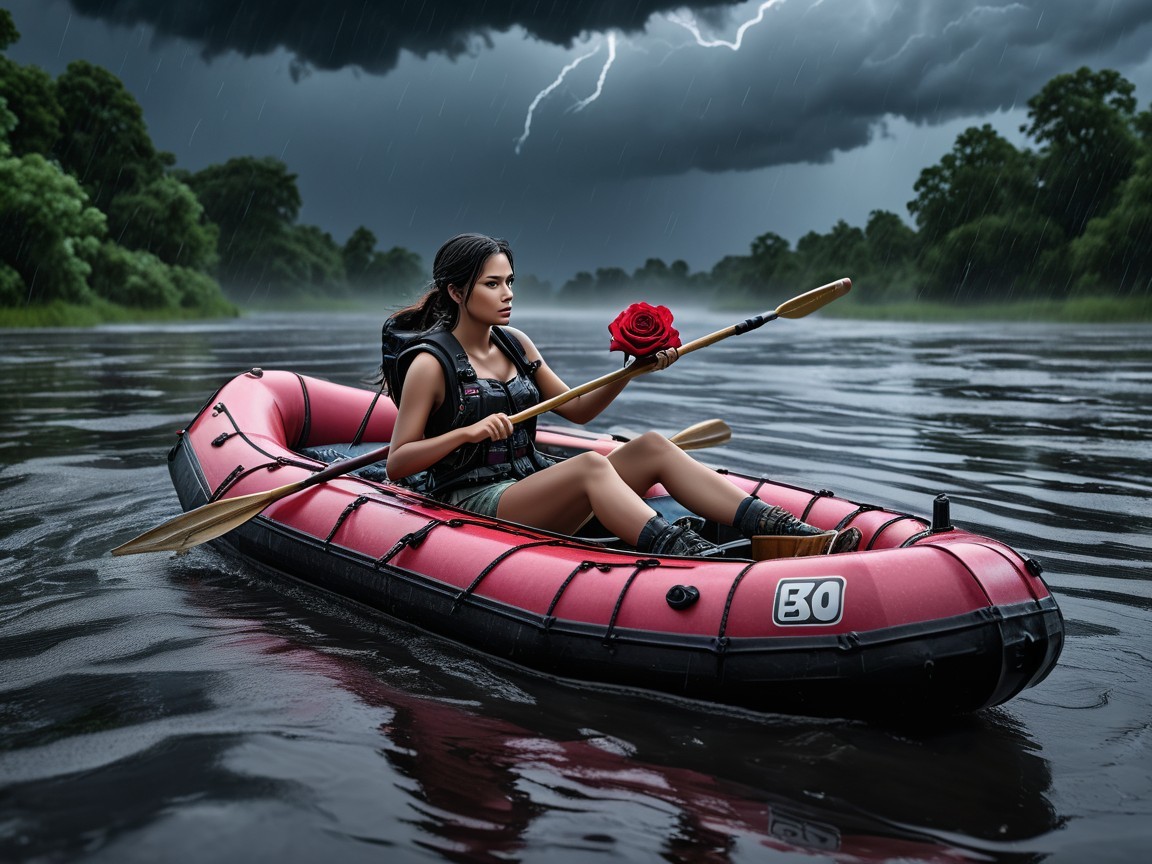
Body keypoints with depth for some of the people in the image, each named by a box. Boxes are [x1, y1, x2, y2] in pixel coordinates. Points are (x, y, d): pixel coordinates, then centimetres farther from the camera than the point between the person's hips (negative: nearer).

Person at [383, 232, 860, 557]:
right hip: (475, 503, -7)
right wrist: (466, 432, -23)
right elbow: (396, 464, -9)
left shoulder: (514, 344, 13)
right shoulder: (430, 364, -7)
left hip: (532, 484, 7)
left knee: (652, 446, -14)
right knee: (590, 465, -34)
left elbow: (578, 409, 17)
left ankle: (780, 530, -27)